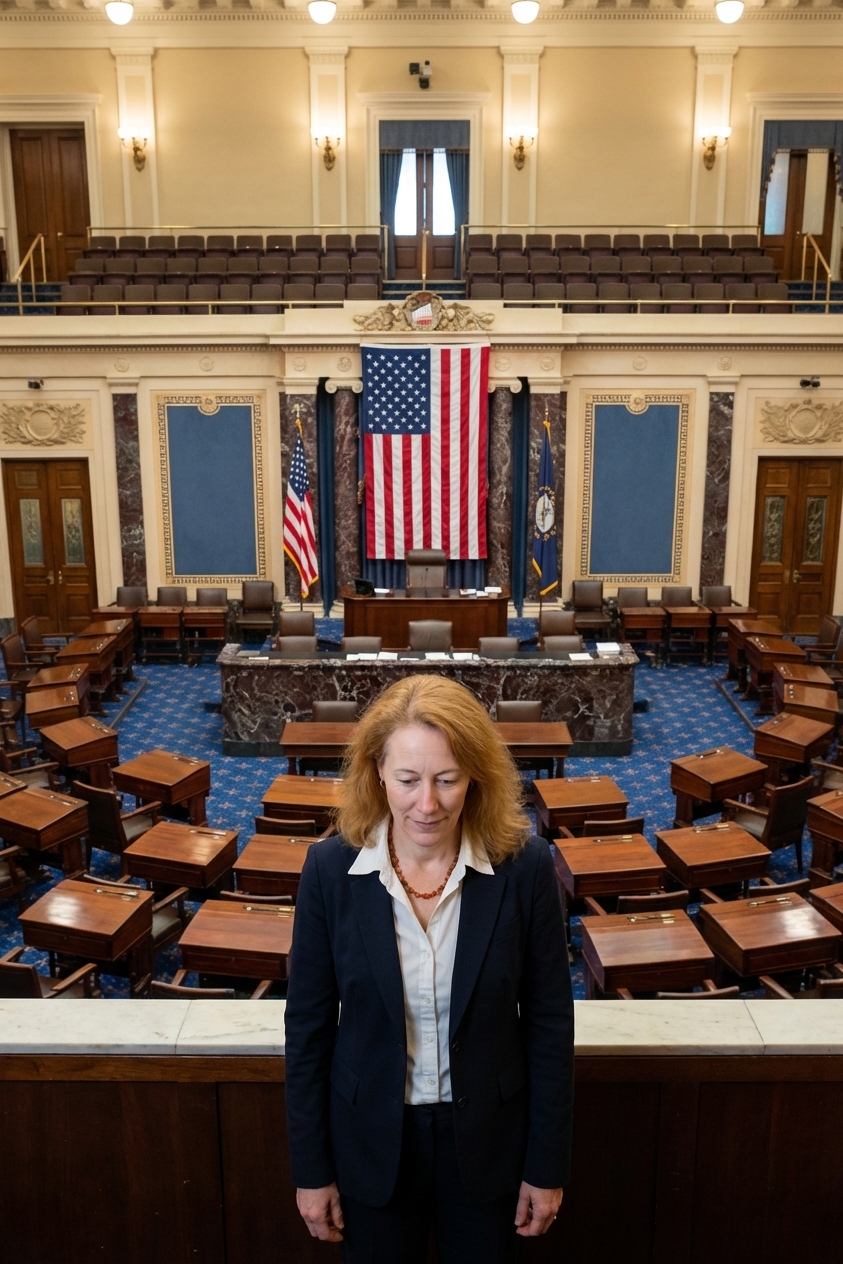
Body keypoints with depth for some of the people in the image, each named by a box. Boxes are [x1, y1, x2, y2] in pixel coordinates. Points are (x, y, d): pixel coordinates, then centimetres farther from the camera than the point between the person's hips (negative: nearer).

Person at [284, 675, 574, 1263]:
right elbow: (309, 1025, -6)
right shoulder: (331, 868, -16)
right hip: (372, 1137, 1)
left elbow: (549, 1022, -8)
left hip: (487, 1135, 0)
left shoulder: (524, 866, -18)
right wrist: (311, 1169, -1)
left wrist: (548, 1165, -2)